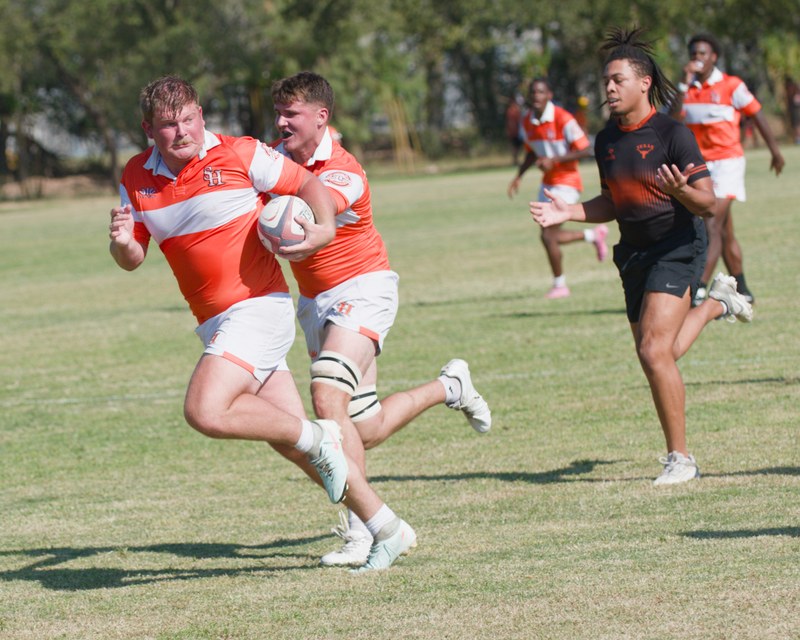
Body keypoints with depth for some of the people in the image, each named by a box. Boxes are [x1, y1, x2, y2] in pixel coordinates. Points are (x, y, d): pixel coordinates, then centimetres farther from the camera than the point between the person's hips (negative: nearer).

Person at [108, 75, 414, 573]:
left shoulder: (238, 155, -9)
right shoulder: (136, 179, 6)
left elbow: (307, 183, 0)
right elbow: (133, 259, 11)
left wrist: (325, 228, -19)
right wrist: (122, 242, -13)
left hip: (258, 305, -7)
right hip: (216, 322, 7)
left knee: (205, 411, -25)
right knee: (288, 434, 6)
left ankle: (318, 437, -4)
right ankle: (387, 528, 16)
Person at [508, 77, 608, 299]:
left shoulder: (563, 119, -19)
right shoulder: (527, 122, 2)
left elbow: (585, 150, -18)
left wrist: (554, 160, -25)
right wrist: (518, 176, 6)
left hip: (567, 183, -8)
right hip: (547, 183, 8)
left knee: (548, 235, -13)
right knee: (550, 237, 9)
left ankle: (559, 285, 5)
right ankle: (594, 235, 33)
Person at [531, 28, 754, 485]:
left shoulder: (672, 134, -15)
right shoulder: (606, 141, 5)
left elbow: (708, 204, -16)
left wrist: (681, 191, -37)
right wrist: (569, 213, 2)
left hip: (679, 247, -7)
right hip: (635, 254, 7)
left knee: (655, 352, -20)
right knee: (655, 357, 13)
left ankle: (680, 458, -7)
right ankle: (716, 302, 42)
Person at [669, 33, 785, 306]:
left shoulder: (731, 86, -5)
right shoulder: (687, 88, 7)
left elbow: (757, 115, 3)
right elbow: (673, 116, -8)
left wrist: (774, 150, 8)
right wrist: (685, 83, -14)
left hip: (726, 162, -5)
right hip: (699, 163, 5)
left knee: (713, 226, -16)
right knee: (725, 232, 12)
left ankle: (699, 290, -23)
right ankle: (742, 291, 21)